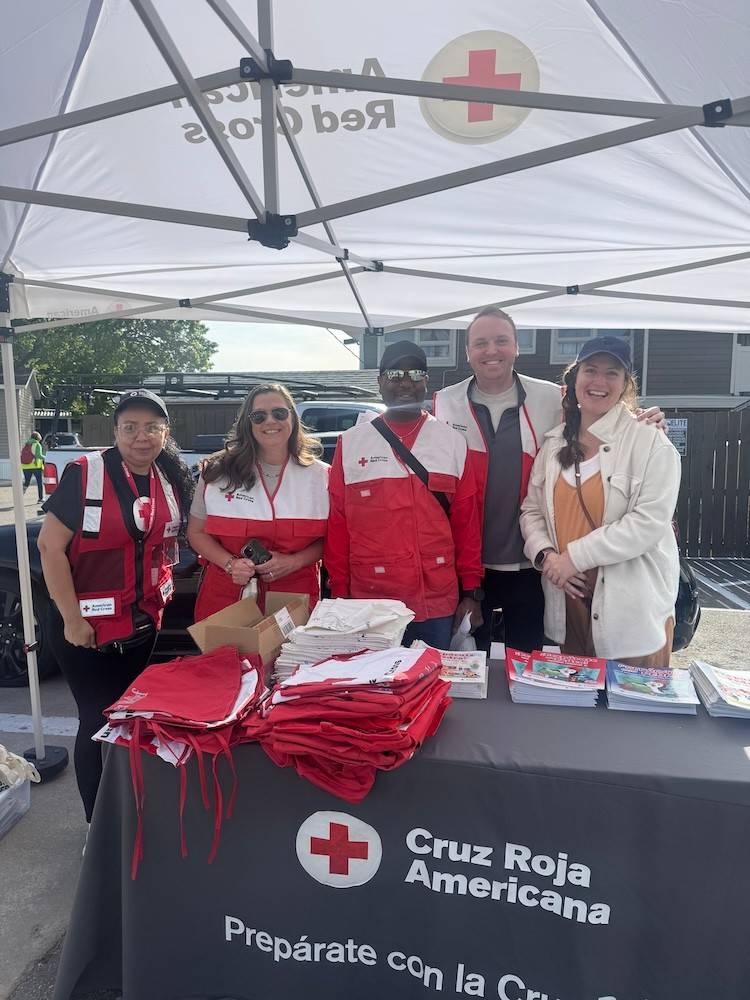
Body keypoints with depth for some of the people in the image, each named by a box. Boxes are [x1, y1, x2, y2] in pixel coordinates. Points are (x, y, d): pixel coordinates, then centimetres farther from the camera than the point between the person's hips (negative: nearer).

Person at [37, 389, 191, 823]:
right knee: (99, 721, 4)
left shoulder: (172, 480, 2)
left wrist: (162, 585, 5)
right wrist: (72, 619, -16)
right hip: (87, 625, -5)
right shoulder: (85, 473, -14)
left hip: (143, 624, 5)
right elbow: (50, 546, -15)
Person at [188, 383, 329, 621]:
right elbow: (197, 532, 5)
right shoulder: (217, 472, 0)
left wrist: (293, 562, -14)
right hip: (226, 594, 0)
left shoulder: (320, 476, 1)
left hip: (294, 597, 0)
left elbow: (328, 539, 3)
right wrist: (230, 564, -12)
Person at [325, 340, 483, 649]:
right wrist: (340, 595, 2)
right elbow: (337, 523, 2)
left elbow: (466, 522, 5)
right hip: (370, 607, -1)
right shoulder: (350, 443, 1)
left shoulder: (453, 442, 4)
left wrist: (471, 591, 4)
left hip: (440, 606, 1)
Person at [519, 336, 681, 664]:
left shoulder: (650, 441, -6)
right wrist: (546, 555, -11)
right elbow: (531, 510, 8)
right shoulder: (555, 443, 8)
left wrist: (575, 557, -17)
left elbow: (650, 521, -15)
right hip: (569, 597, 4)